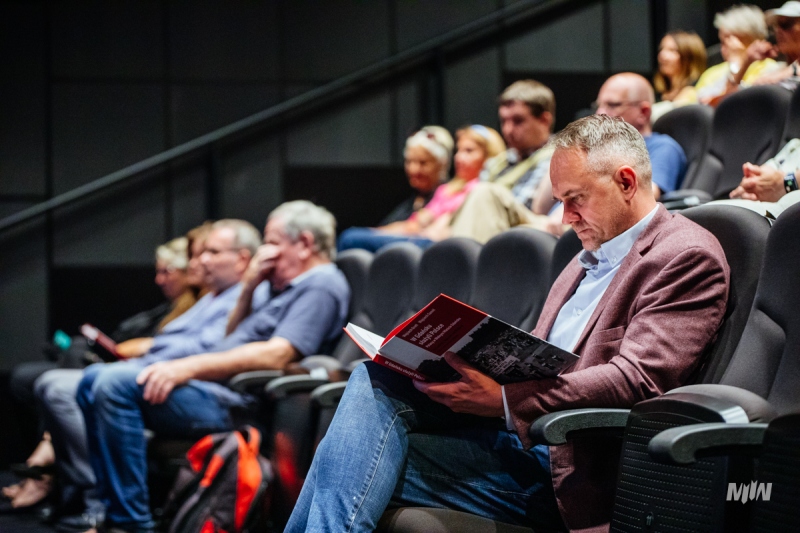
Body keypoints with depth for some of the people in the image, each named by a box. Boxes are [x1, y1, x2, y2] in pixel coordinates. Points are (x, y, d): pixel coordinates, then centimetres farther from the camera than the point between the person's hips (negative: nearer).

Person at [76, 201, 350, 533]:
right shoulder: (283, 286, 24)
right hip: (214, 386, 11)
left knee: (116, 384, -25)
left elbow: (276, 354, -21)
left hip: (239, 402, -11)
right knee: (93, 383, 6)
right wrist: (248, 288, 12)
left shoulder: (322, 287, -7)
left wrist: (189, 367, -23)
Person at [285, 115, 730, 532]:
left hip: (566, 465, -8)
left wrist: (506, 400, -24)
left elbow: (637, 381, -17)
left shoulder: (687, 257, -4)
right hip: (513, 429, 8)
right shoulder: (590, 260, 26)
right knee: (376, 380, -15)